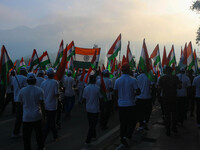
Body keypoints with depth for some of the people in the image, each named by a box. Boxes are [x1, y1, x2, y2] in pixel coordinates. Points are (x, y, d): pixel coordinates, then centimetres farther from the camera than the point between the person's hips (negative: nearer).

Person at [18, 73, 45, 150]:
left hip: (26, 117, -1)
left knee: (26, 136, 9)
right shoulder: (39, 90, -6)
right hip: (37, 116, 1)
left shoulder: (22, 91, -2)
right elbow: (42, 104, -5)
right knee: (39, 134, 16)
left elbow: (20, 103, 5)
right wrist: (43, 114, 6)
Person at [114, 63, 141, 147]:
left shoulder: (117, 81, -2)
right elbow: (138, 92, -9)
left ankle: (123, 137, 24)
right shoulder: (133, 80, -11)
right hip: (131, 105, -3)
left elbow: (115, 94, 5)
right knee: (132, 122, 10)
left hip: (121, 105, 3)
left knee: (123, 123, 15)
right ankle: (126, 137, -3)